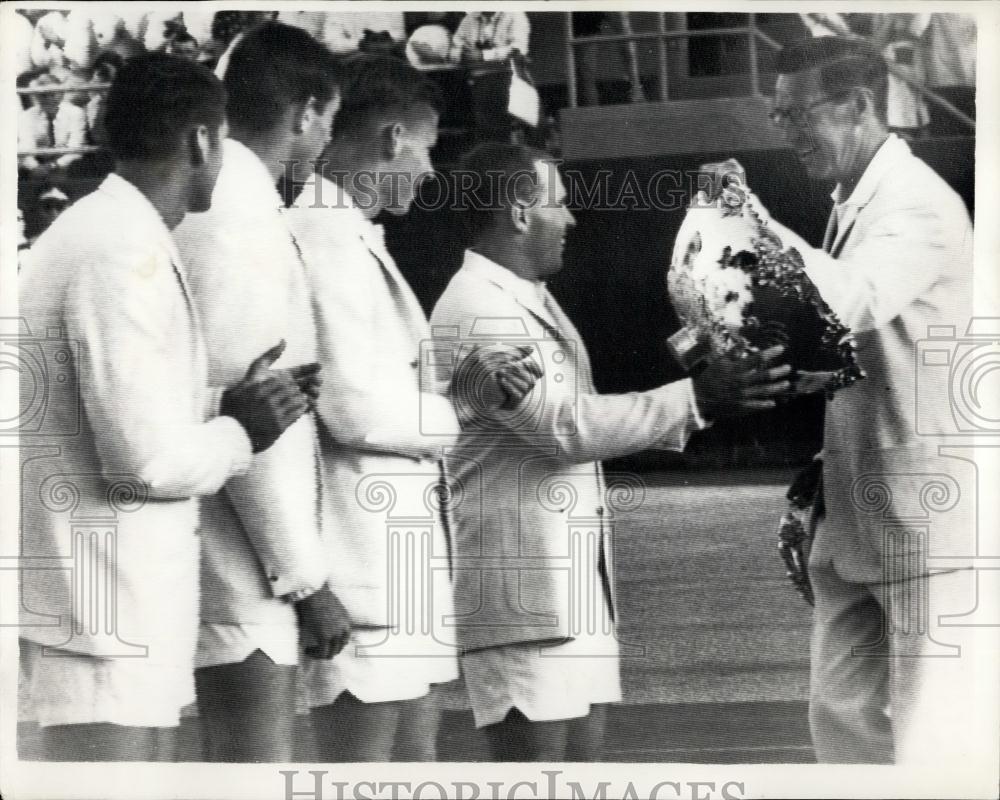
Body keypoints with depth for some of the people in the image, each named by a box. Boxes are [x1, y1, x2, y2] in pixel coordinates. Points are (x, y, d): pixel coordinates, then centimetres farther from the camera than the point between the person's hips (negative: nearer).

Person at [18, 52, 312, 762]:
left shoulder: (103, 232, 15)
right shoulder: (125, 252, -17)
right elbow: (147, 461, -21)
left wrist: (224, 405, 6)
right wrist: (241, 432, -4)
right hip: (107, 615, -10)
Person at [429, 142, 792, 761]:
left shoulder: (531, 302, 18)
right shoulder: (477, 309, -15)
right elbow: (564, 425, -21)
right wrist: (695, 401, -20)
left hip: (574, 579, 10)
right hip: (519, 590, -10)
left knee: (582, 752, 9)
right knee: (538, 752, -10)